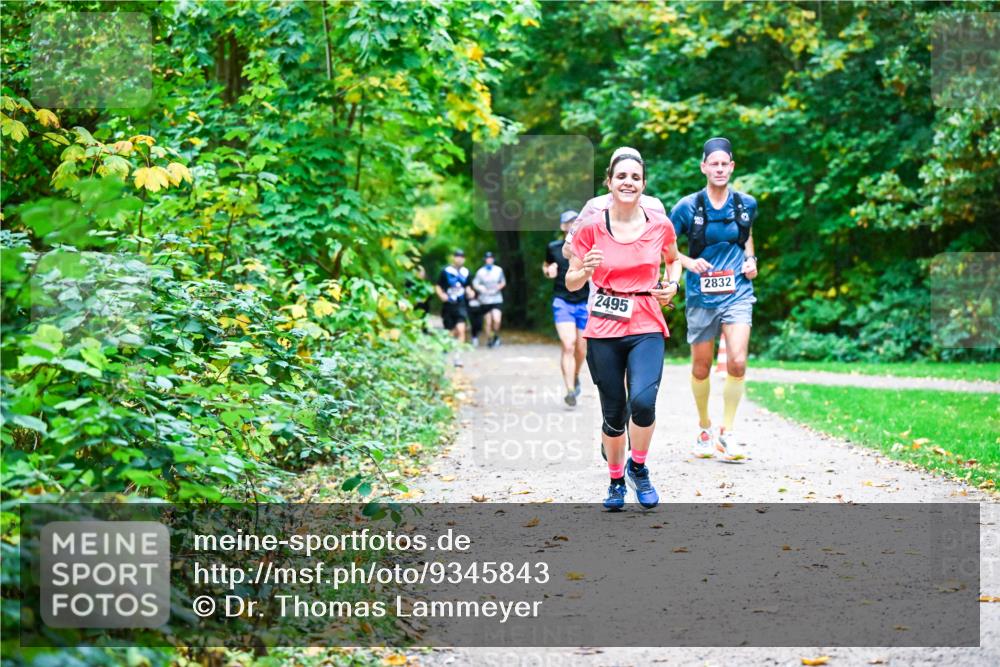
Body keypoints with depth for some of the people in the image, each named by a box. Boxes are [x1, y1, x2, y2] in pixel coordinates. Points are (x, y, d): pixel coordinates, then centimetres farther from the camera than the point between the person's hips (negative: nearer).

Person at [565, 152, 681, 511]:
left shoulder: (660, 225, 0)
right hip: (604, 331, 0)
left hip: (647, 329, 0)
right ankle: (616, 480, 31)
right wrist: (585, 270, -19)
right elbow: (571, 283, 2)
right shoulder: (591, 227, -4)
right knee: (614, 413, 6)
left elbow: (673, 260, 21)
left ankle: (638, 467, 6)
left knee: (643, 402, -22)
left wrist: (672, 285, 2)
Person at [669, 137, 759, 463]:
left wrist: (750, 259, 7)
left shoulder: (746, 203, 3)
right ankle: (704, 428, 30)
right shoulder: (688, 206, -5)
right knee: (701, 366, 9)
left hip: (737, 293, 1)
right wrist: (688, 262, -11)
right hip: (701, 294, -1)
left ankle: (727, 433, -2)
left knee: (737, 362, -14)